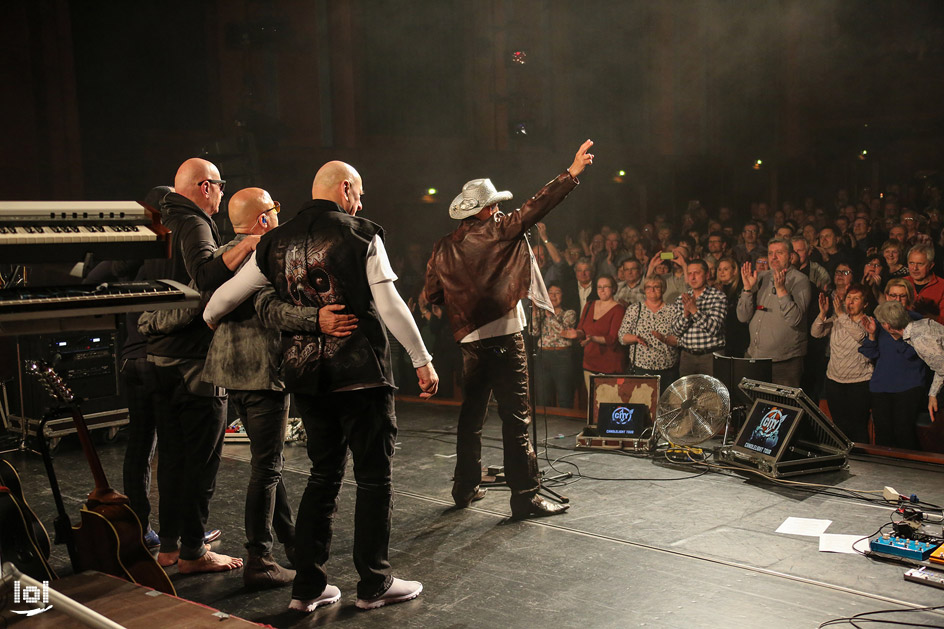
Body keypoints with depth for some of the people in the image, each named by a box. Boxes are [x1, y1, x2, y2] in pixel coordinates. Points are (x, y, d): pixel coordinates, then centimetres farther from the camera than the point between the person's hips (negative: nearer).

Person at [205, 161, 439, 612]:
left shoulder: (275, 243, 8)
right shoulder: (361, 237, -6)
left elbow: (226, 296, 11)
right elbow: (390, 306, -10)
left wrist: (207, 320, 32)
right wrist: (422, 361, -3)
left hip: (307, 376, 5)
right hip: (361, 373, -5)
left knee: (323, 475, 16)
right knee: (374, 477, 7)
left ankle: (308, 587, 19)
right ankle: (373, 584, 14)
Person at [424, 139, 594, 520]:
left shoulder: (443, 249, 8)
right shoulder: (496, 232, -7)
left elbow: (432, 295, 13)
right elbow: (535, 208, -8)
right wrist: (572, 173, -5)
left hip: (469, 339, 6)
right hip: (503, 336, -6)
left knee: (472, 414, 16)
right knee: (515, 417, -4)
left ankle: (465, 488, 25)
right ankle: (525, 495, -3)